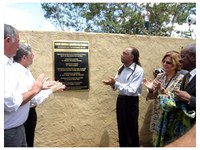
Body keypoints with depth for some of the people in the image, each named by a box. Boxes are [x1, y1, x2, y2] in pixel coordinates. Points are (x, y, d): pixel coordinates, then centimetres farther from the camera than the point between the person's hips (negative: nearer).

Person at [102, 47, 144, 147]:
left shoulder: (138, 70, -17)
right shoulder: (122, 68, 6)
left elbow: (131, 91, -24)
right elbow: (117, 86, 8)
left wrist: (115, 83, -27)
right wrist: (112, 83, -14)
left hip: (131, 102, -7)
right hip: (120, 99, 7)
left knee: (131, 130, 8)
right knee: (121, 128, 19)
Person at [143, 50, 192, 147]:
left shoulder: (181, 79, -13)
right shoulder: (160, 76, 2)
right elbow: (154, 96, 7)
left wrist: (161, 89, -26)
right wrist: (151, 89, -13)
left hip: (172, 120, -4)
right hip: (158, 116, 5)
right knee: (157, 142, 15)